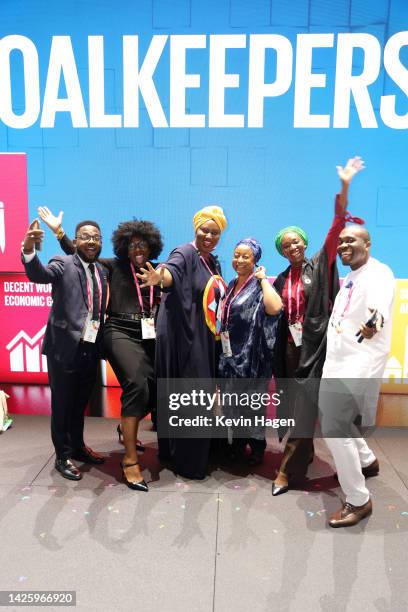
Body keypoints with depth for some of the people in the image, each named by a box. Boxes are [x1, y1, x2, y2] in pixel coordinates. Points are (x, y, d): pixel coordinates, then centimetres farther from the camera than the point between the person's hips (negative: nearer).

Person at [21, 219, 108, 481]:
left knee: (81, 403, 19)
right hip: (65, 347, -5)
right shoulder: (63, 264, -7)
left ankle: (78, 446, 37)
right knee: (62, 404, 8)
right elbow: (39, 275, -28)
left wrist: (101, 343, 10)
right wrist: (29, 250, -46)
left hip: (91, 348, 6)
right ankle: (63, 456, 23)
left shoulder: (102, 271, 12)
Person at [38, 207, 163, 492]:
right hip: (120, 332, -5)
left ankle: (126, 428, 36)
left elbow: (163, 302, 21)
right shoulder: (115, 266, 4)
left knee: (156, 388, 3)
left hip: (149, 336, 5)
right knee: (137, 384, -25)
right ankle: (130, 460, -17)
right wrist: (59, 231, -1)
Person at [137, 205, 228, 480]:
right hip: (185, 338, -8)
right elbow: (173, 271, -33)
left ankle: (180, 453, 33)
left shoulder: (213, 262, 14)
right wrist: (160, 276, -55)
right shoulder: (185, 253, -11)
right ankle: (187, 462, 12)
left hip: (208, 341, 9)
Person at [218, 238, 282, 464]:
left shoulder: (259, 285, -11)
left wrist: (263, 279, -22)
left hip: (252, 352, -6)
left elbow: (275, 308, -32)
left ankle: (257, 444, 24)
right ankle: (239, 441, 31)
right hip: (231, 352, 7)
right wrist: (220, 337, 14)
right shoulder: (231, 285, 9)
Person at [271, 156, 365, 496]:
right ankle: (305, 453, 33)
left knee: (305, 407, -3)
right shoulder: (281, 280, 10)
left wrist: (344, 186, -19)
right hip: (290, 346, 5)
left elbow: (336, 228, -11)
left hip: (315, 345, -4)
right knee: (294, 405, 13)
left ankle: (287, 470, 5)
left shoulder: (320, 266, -1)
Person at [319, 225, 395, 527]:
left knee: (334, 428, -12)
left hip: (359, 363, -10)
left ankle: (359, 501, 6)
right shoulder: (351, 277, 14)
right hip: (339, 361, 10)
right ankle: (367, 460, 48)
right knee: (335, 417, 23)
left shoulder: (378, 273, -13)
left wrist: (375, 320, -46)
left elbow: (379, 301, -33)